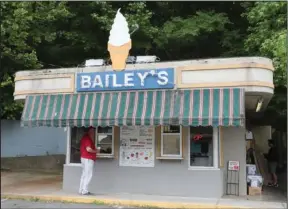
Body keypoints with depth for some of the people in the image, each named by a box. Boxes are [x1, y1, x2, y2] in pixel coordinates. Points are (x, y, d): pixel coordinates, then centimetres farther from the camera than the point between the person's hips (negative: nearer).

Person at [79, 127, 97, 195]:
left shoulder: (84, 138, 16)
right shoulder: (87, 138, -16)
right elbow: (88, 149, -24)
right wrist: (95, 151, -9)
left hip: (84, 158, 10)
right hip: (88, 159, -10)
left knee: (84, 174, 13)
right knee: (89, 175, -7)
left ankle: (81, 190, 17)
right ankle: (84, 191, -7)